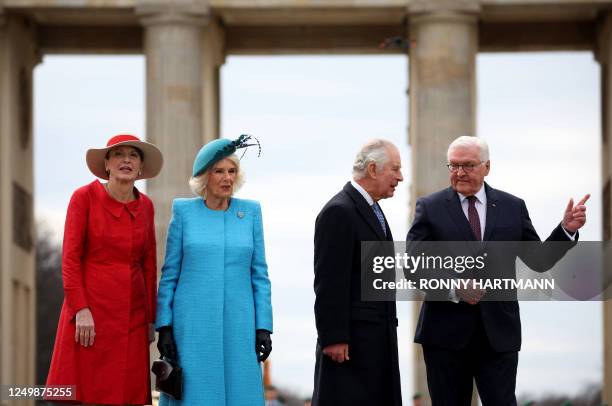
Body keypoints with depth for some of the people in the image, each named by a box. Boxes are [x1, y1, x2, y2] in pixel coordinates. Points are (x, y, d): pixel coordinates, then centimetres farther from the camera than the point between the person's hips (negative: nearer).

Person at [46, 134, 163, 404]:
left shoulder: (145, 206, 10)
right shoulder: (85, 197, -3)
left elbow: (149, 265, 13)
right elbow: (70, 258, -7)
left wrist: (151, 319, 10)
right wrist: (81, 309, -15)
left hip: (132, 314, 4)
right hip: (91, 307, -4)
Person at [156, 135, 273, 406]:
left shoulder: (250, 212, 6)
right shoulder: (184, 212, 2)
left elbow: (259, 274, 7)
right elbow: (170, 274, 4)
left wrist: (263, 327, 0)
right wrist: (164, 327, -3)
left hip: (237, 324, 2)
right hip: (193, 324, -1)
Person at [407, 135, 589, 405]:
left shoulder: (513, 207, 9)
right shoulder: (429, 208, 4)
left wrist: (567, 229, -4)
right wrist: (452, 289, -18)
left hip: (499, 334, 1)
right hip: (446, 334, -1)